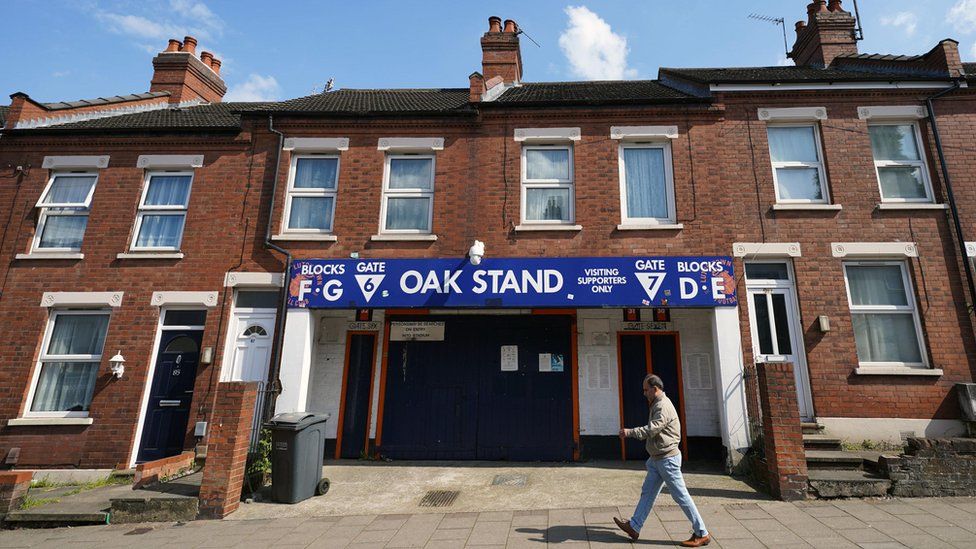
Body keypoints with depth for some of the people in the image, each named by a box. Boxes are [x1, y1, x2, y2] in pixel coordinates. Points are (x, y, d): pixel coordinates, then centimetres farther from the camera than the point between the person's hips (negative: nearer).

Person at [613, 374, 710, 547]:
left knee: (681, 496, 1)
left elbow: (651, 430, -26)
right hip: (657, 458, 10)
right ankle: (634, 527, 17)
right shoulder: (657, 404, 12)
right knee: (647, 492, 11)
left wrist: (630, 432, -20)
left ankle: (702, 534, 14)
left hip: (667, 458, -10)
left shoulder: (663, 406, -20)